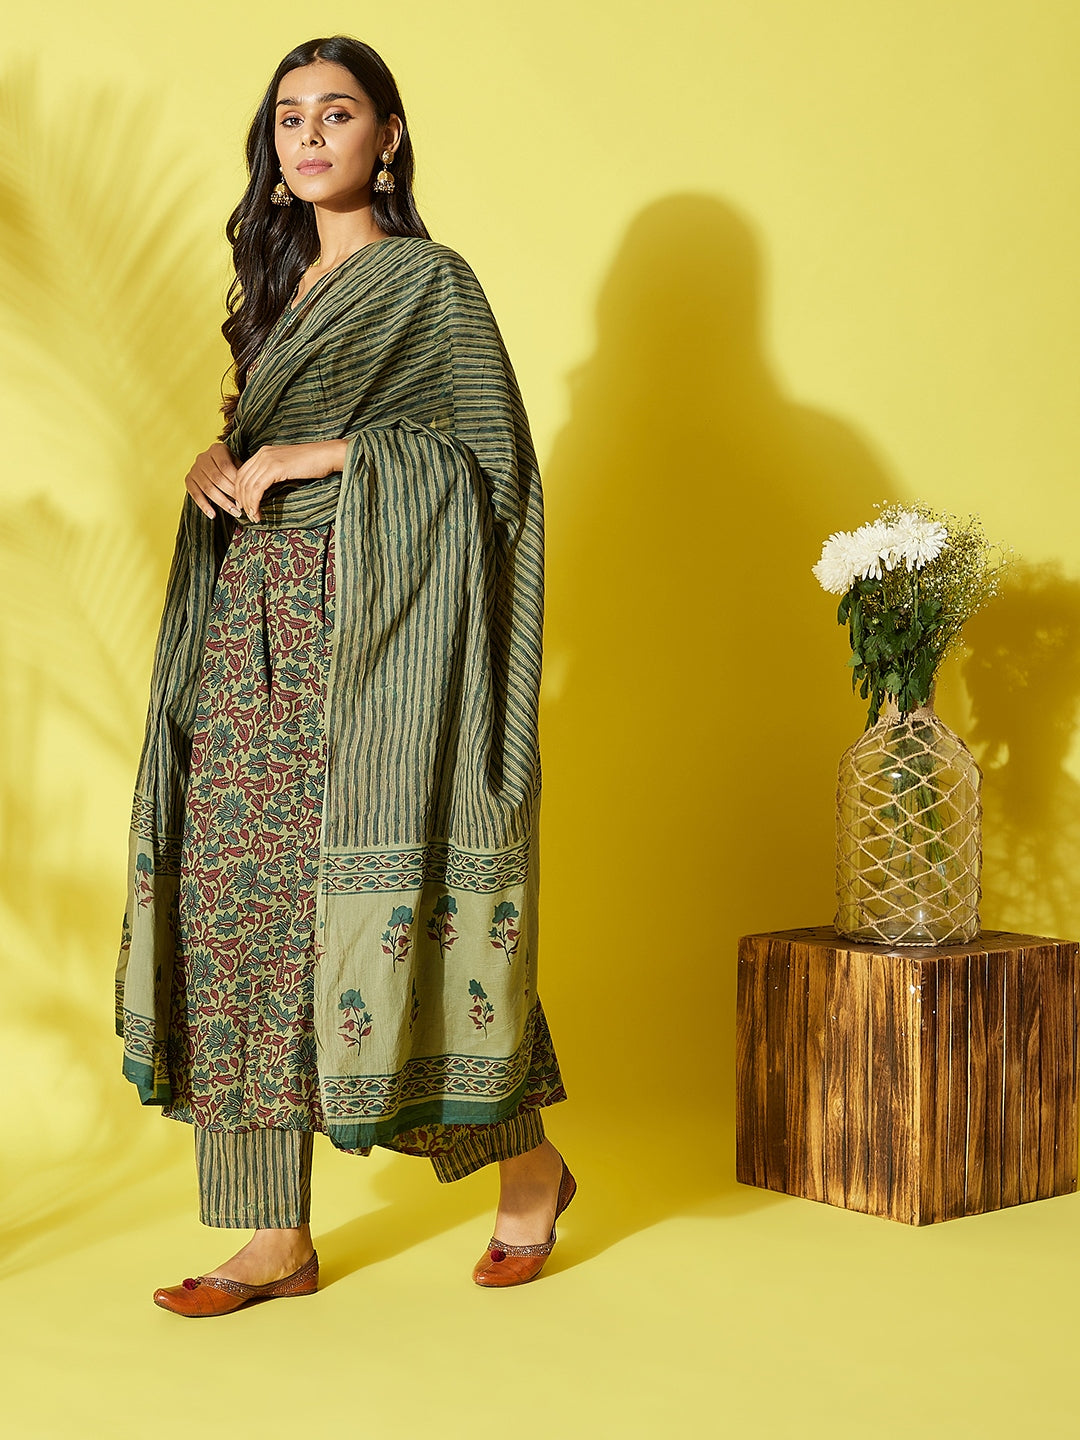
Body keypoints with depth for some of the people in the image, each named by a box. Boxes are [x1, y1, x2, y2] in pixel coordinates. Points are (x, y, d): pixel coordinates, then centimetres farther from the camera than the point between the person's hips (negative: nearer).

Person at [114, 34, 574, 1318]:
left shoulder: (429, 279, -2)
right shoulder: (282, 284, 19)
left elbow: (494, 458, -8)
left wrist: (322, 456, -13)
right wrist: (221, 459, 3)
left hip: (369, 633, -7)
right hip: (257, 631, 7)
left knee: (385, 900, -7)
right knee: (243, 899, 0)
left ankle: (528, 1168, 15)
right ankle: (276, 1237, 5)